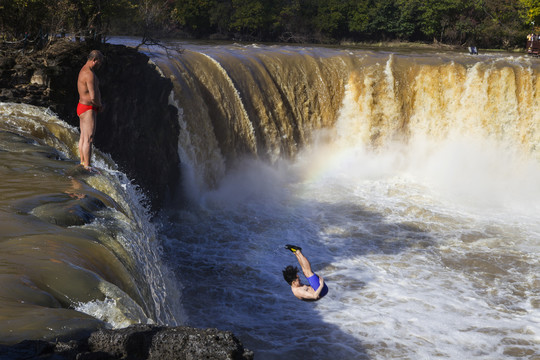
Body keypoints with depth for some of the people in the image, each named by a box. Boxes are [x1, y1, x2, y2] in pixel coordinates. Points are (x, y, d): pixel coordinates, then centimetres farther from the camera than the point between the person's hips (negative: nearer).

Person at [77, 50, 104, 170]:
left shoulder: (84, 70, 14)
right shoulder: (90, 74, -21)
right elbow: (93, 97, -25)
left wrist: (98, 105, 6)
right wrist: (100, 105, -5)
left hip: (83, 107, 11)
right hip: (88, 109, -11)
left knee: (83, 137, 16)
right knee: (88, 139, -8)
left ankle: (82, 163, 25)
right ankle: (87, 167, -6)